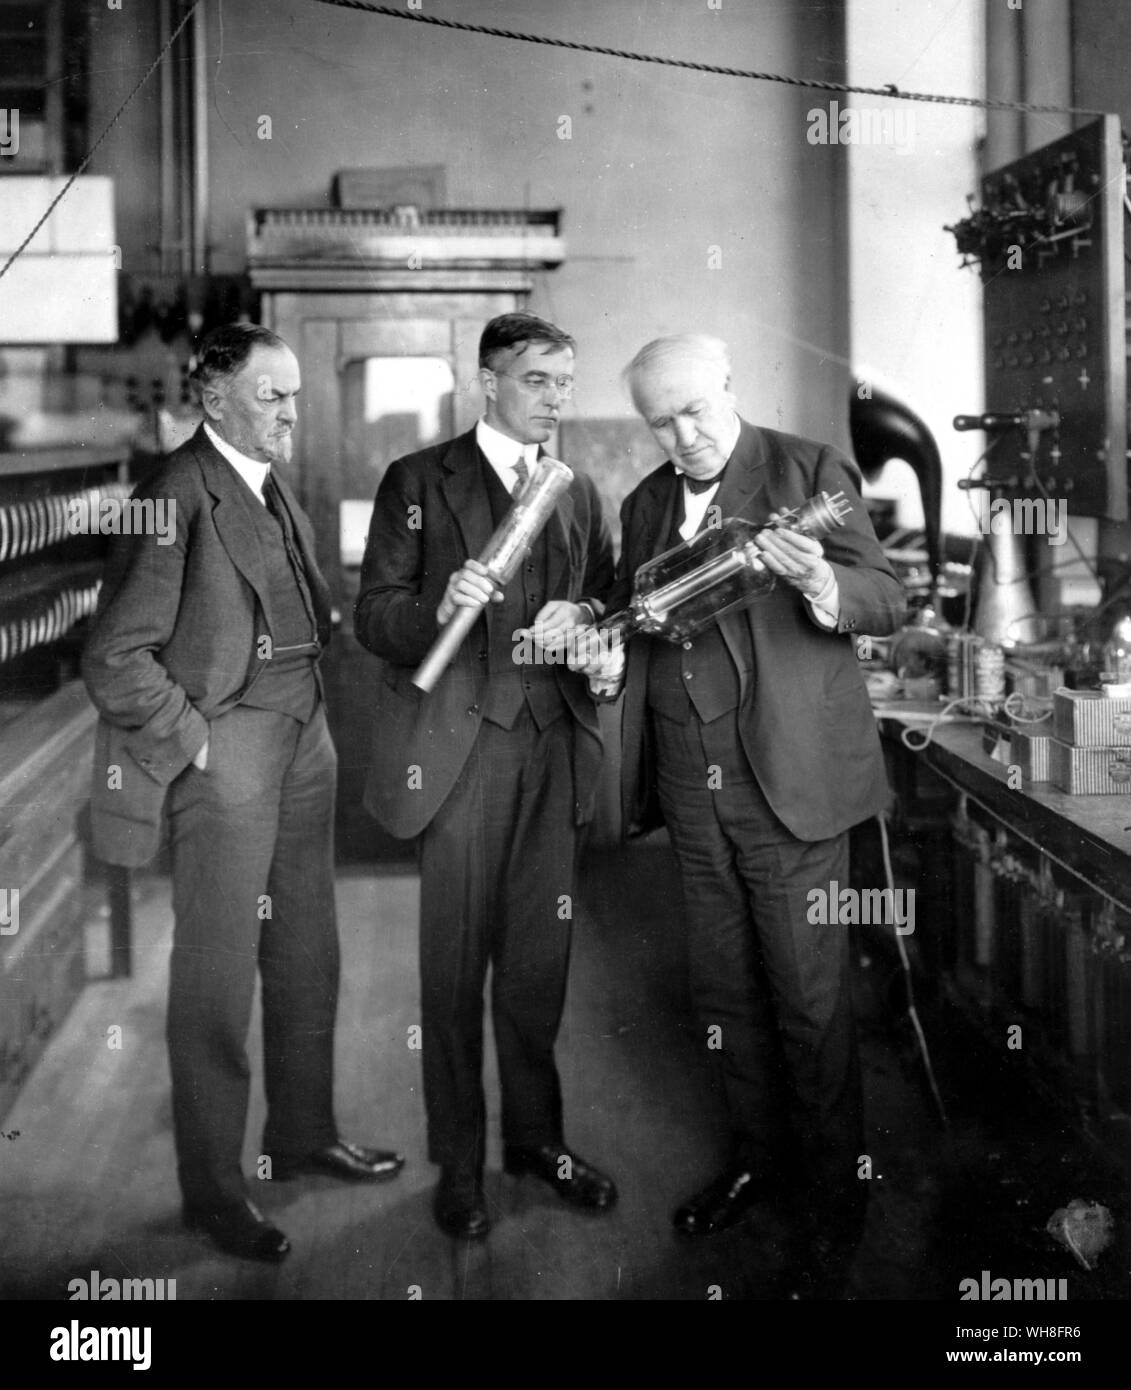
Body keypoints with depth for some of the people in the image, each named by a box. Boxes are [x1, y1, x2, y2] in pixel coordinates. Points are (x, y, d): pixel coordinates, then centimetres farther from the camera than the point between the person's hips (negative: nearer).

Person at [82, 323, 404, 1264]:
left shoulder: (275, 488, 11)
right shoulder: (178, 494, -14)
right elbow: (116, 658, -17)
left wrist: (317, 714, 9)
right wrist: (194, 741, -12)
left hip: (305, 739, 8)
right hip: (224, 754, -8)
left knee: (308, 956, 17)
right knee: (218, 975, 2)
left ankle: (304, 1133, 33)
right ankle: (213, 1187, 14)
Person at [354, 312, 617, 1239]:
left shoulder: (580, 494, 16)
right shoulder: (418, 482, 2)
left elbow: (609, 603, 17)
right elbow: (375, 617, -3)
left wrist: (580, 621, -6)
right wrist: (442, 610, -24)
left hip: (554, 746, 4)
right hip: (461, 746, -4)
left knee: (540, 955, 9)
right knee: (456, 962, 1)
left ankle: (535, 1135, 24)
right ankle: (459, 1162, 13)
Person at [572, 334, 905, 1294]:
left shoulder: (810, 470, -3)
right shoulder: (647, 503, 12)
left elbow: (888, 601, -8)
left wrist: (822, 585, -29)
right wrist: (609, 655, -3)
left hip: (789, 778, -5)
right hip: (691, 783, 5)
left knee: (809, 997, 1)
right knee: (722, 987, 14)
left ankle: (836, 1196, 18)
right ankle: (759, 1155, 33)